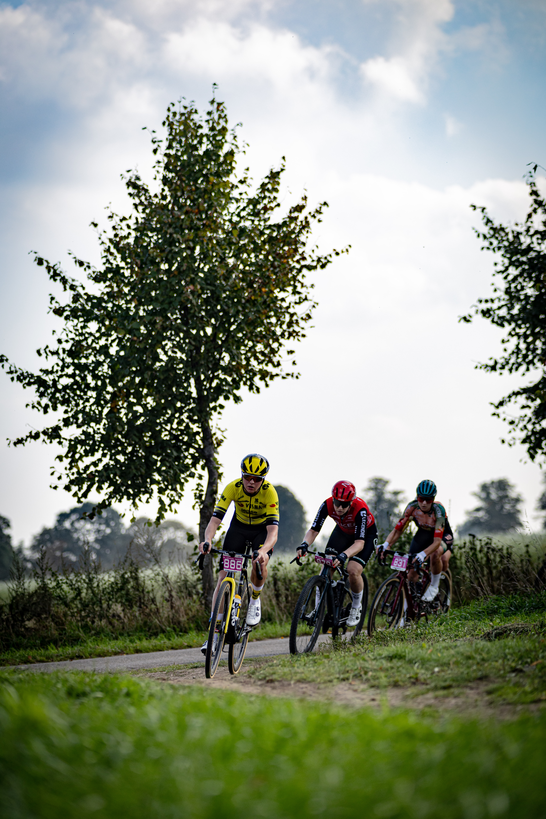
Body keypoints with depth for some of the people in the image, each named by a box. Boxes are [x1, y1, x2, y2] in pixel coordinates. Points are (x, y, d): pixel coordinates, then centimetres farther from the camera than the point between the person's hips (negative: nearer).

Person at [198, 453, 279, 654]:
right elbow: (215, 519, -32)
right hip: (239, 527, 2)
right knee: (223, 576, -10)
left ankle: (255, 600, -1)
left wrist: (263, 550, -59)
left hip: (262, 529, -2)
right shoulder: (233, 487, -27)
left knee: (260, 562, -32)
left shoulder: (269, 492, -32)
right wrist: (207, 540, -52)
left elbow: (273, 530, -40)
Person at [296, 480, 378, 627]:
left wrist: (344, 555, -61)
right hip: (343, 531, 4)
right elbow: (314, 530, -26)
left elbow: (359, 543, -43)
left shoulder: (360, 509, -39)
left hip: (366, 534, -4)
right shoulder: (328, 505, -29)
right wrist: (305, 544, -47)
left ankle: (356, 607, 3)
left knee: (353, 570, -24)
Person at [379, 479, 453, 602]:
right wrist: (386, 545, -41)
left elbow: (437, 541, -41)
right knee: (412, 573, -10)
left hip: (442, 535, -4)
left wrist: (423, 554, -57)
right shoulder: (412, 507, -25)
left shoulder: (438, 510, -35)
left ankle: (434, 586, -14)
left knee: (435, 553, -38)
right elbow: (397, 530, -22)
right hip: (423, 533, 4)